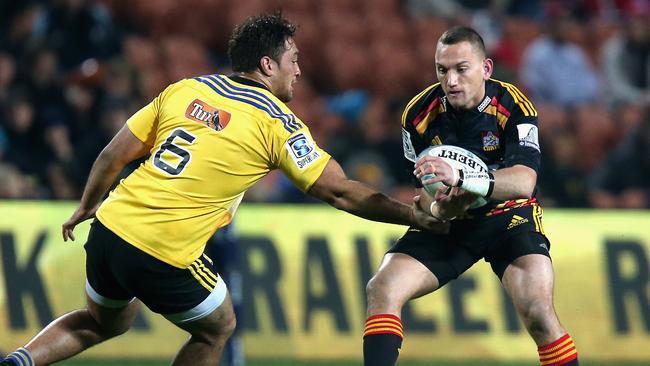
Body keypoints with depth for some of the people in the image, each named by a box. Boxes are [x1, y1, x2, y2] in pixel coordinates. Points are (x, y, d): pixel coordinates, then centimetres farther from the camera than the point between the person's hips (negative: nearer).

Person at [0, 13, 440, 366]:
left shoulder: (184, 89, 10)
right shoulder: (277, 122, -4)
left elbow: (113, 156, 12)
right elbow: (341, 192, -3)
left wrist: (86, 208, 29)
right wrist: (418, 216, 6)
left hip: (111, 226, 6)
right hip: (165, 256, -6)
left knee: (104, 322, 31)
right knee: (217, 329, 22)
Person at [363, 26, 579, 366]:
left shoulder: (514, 108, -20)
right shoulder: (419, 114, -12)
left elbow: (524, 182, -34)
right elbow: (427, 187, -2)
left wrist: (460, 178, -50)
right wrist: (437, 208, -28)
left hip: (508, 215, -3)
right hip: (450, 219, 3)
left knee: (538, 312, -24)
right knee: (381, 289, -17)